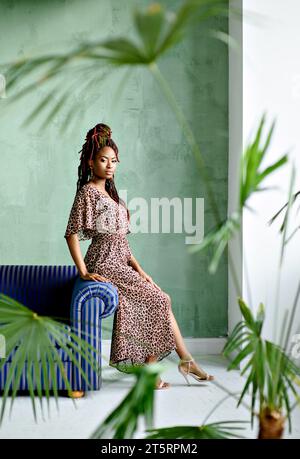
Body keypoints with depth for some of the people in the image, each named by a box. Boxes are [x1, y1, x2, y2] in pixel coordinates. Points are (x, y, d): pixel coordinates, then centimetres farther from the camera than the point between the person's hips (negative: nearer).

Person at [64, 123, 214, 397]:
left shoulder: (109, 192, 18)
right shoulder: (87, 192, -8)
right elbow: (72, 234, -15)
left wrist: (138, 268, 10)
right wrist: (84, 272, -19)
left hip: (120, 264, 8)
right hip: (105, 264, -8)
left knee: (160, 300, -1)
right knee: (158, 301, -9)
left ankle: (185, 360, 5)